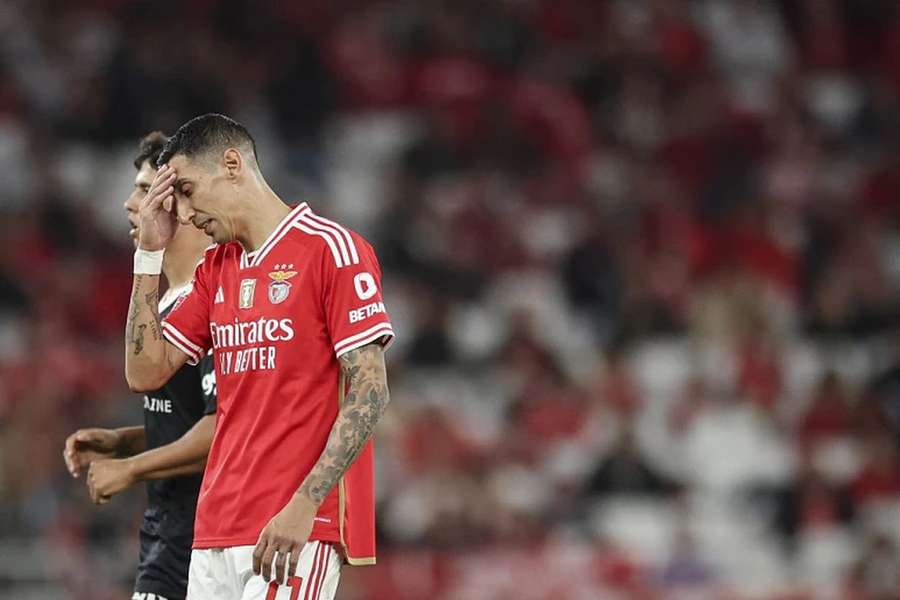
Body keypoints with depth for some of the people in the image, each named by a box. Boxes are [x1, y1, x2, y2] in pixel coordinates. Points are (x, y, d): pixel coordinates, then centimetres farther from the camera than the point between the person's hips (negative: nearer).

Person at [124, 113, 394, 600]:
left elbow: (369, 393, -11)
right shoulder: (215, 269, 18)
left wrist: (304, 505, -19)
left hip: (298, 529, -7)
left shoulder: (332, 249, -5)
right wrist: (150, 252, 9)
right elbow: (146, 372, 14)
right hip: (216, 534, 7)